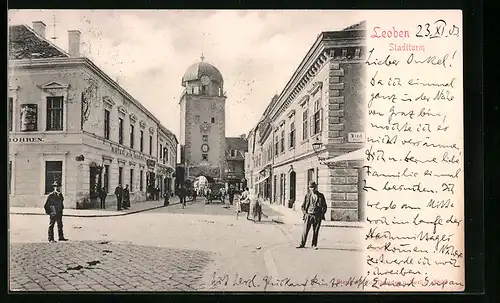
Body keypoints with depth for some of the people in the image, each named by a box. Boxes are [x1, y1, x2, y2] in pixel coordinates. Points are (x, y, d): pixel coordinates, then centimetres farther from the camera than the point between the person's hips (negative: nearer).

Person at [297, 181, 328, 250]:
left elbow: (324, 206, 9)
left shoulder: (321, 196, 5)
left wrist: (322, 214, -3)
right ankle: (302, 244, 6)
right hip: (308, 215, 0)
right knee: (305, 231, -2)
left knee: (316, 232, 3)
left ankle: (314, 245, 13)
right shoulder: (307, 195, 6)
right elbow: (303, 206, 10)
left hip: (317, 216, 0)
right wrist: (305, 213, -4)